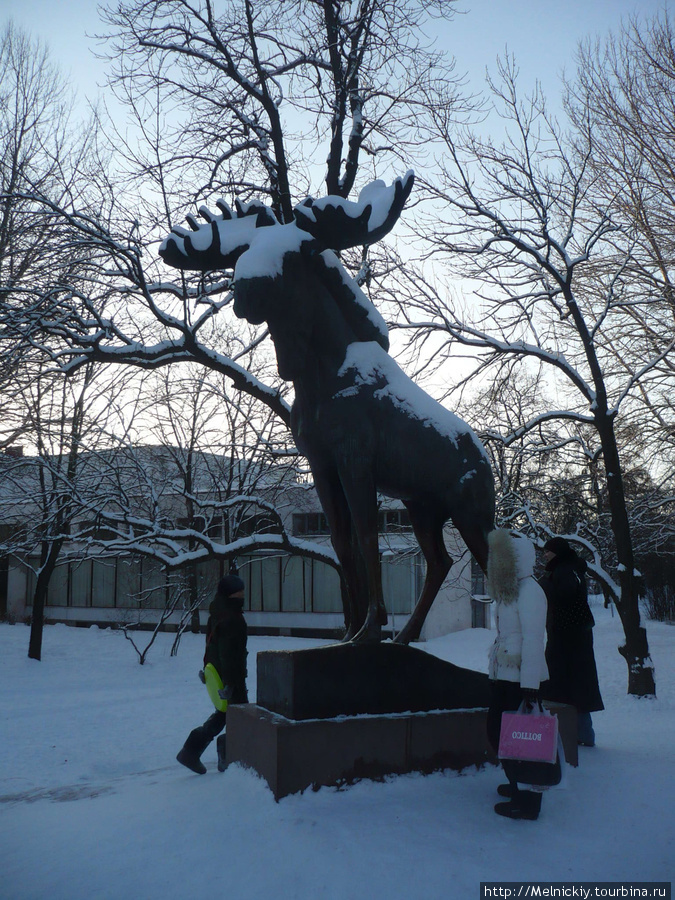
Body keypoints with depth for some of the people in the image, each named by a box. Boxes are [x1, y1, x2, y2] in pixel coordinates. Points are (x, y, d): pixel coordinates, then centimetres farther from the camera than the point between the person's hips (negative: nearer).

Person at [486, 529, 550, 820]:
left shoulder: (529, 591, -17)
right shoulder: (508, 591, 12)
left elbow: (533, 640, -21)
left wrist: (530, 686, -22)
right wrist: (495, 670, 16)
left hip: (521, 679, -9)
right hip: (503, 677, 9)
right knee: (497, 731, 18)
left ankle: (527, 801, 12)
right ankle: (517, 784, 36)